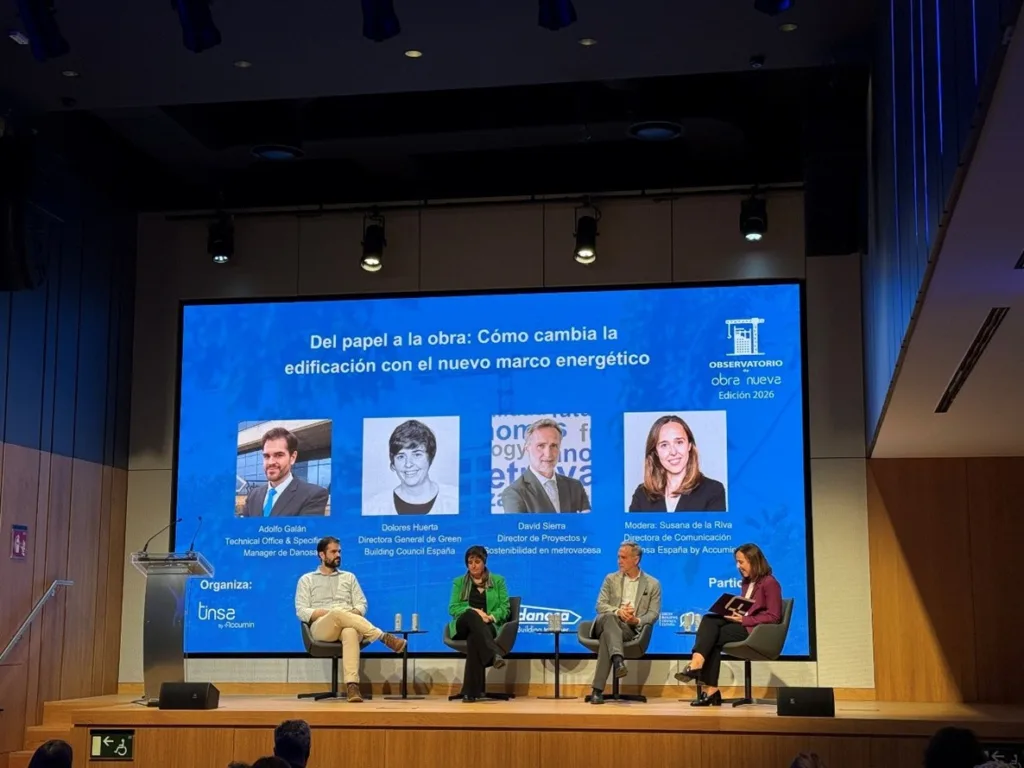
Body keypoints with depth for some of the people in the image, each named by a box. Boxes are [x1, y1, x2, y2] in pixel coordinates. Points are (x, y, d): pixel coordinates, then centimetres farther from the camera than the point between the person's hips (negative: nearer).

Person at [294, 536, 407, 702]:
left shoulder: (349, 577, 25)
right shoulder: (306, 580, 17)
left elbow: (362, 605, 17)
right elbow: (301, 611, 5)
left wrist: (354, 614, -8)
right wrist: (327, 613, -11)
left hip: (348, 625, 1)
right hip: (321, 627, -1)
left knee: (350, 633, -40)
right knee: (338, 613, -39)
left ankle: (352, 685, -55)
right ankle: (384, 637, -40)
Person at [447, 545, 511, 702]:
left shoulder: (498, 581, 15)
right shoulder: (459, 582, 17)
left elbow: (504, 608, 6)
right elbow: (453, 608, 5)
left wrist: (490, 617, -17)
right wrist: (474, 611, -15)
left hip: (489, 627, -1)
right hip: (463, 627, 1)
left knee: (474, 638, -40)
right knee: (472, 615, -39)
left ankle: (471, 691, -46)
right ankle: (494, 654, -59)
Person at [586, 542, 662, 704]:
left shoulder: (653, 584, 13)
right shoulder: (611, 579, 18)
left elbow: (654, 613, 6)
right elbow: (600, 605, 7)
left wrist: (637, 620, -16)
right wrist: (618, 611, -15)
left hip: (630, 628, -2)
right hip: (608, 623, 2)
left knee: (607, 635, -37)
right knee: (609, 616, -38)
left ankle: (598, 689, -44)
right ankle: (618, 659, -58)